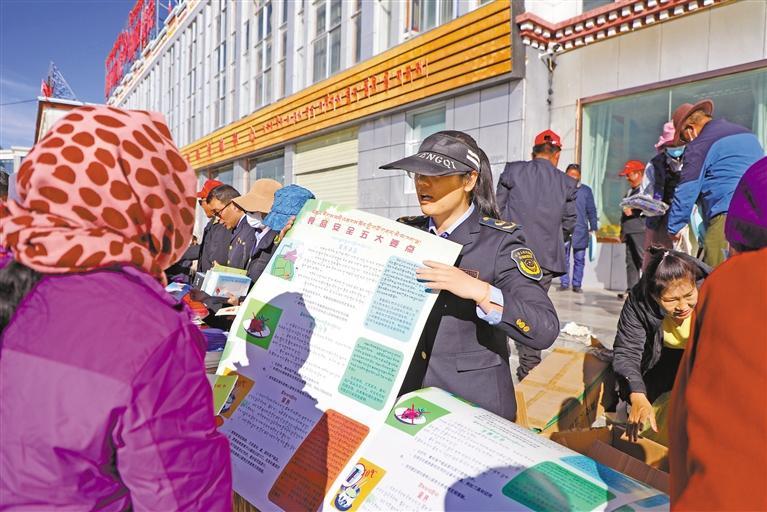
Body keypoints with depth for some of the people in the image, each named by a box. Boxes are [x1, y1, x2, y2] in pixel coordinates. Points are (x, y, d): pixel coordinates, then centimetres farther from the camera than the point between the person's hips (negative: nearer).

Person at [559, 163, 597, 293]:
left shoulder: (586, 190, 7)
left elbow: (591, 210, 10)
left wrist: (593, 228, 7)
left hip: (580, 230, 1)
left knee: (579, 259, 5)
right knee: (564, 258, 3)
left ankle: (577, 284, 12)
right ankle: (564, 282, 11)